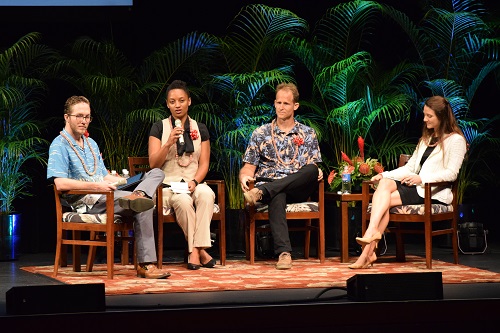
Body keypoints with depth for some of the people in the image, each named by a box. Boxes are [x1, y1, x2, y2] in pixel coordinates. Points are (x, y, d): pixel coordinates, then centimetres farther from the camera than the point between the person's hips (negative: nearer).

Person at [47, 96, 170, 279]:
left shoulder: (91, 144, 25)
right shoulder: (59, 146, -4)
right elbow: (60, 183, -19)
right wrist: (96, 186, -24)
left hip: (105, 194, 9)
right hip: (86, 203, -9)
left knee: (156, 173, -7)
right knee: (143, 207, -29)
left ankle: (138, 195, -38)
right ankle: (145, 265, -32)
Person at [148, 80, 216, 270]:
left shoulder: (200, 129, 14)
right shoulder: (159, 128, 8)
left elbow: (204, 163, 9)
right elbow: (154, 164, -1)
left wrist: (194, 182, -11)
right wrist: (169, 143, -16)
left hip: (193, 184, 2)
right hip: (168, 185, -2)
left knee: (207, 194, -34)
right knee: (183, 200, -36)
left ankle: (196, 249, -33)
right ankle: (198, 250, -24)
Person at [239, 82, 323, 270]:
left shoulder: (308, 134, 18)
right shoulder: (260, 134, 16)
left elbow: (313, 167, 17)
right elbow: (249, 166, 12)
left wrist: (317, 172, -9)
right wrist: (244, 177, -12)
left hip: (298, 188, 2)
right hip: (269, 184, -2)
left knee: (312, 170, -33)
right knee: (277, 197, -40)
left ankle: (261, 191, -42)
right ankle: (283, 252, -53)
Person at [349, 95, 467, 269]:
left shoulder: (456, 140, 1)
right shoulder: (426, 139, 27)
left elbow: (451, 173, -11)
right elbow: (410, 167, 21)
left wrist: (421, 179, -22)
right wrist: (385, 175, 6)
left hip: (435, 193, -7)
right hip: (416, 187, 7)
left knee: (384, 200, -25)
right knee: (385, 183, -26)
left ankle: (368, 252, -32)